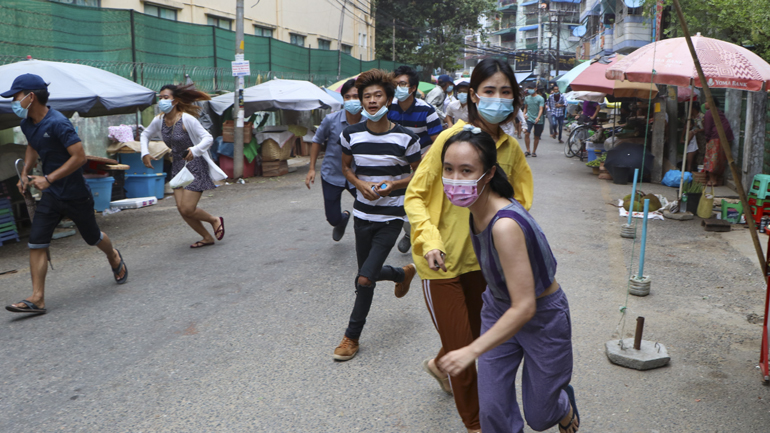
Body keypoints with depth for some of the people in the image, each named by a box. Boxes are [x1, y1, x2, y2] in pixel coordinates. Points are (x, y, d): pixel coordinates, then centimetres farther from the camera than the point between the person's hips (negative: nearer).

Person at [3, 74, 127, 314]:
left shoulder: (57, 123, -23)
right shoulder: (27, 124, 3)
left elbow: (79, 156, -25)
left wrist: (48, 179, -24)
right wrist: (25, 173, 9)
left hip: (75, 194, -7)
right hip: (51, 195, 7)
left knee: (92, 238, 13)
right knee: (36, 243, -4)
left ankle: (114, 257, 46)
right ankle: (37, 299, -2)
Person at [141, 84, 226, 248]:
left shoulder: (187, 119, -17)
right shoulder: (159, 120, 1)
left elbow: (208, 138, -21)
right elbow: (145, 135, 19)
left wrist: (194, 150, -38)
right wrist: (145, 153, 3)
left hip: (195, 166, -7)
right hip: (178, 166, 7)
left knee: (187, 209, -12)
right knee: (181, 208, -1)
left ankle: (215, 220, 18)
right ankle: (207, 237, 18)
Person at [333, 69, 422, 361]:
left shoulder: (405, 138, -10)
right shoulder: (351, 134, -2)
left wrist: (394, 185, -18)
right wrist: (361, 184, -9)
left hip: (391, 218, -4)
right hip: (363, 214, 4)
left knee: (364, 279, -11)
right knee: (368, 274, 14)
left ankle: (352, 337, 11)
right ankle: (403, 273, 46)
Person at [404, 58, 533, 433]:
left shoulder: (512, 149, 0)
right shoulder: (451, 138, -16)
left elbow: (519, 201, 11)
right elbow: (414, 196, -13)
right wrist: (430, 240, -27)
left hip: (481, 259, 6)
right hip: (443, 262, -6)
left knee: (477, 332, 23)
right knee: (461, 350, 2)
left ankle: (438, 364, 57)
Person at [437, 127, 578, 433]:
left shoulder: (505, 225, -38)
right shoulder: (478, 206, -15)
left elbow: (525, 307, -36)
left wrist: (472, 351, -36)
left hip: (542, 316, -6)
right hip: (499, 308, 6)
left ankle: (564, 404, 49)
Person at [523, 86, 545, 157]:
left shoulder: (540, 98, -5)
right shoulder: (527, 98, 10)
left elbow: (541, 109, -13)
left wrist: (538, 117, -29)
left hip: (538, 120, -2)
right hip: (529, 119, 2)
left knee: (537, 137, 5)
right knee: (526, 134, -16)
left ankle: (534, 151, 18)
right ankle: (528, 150, -6)